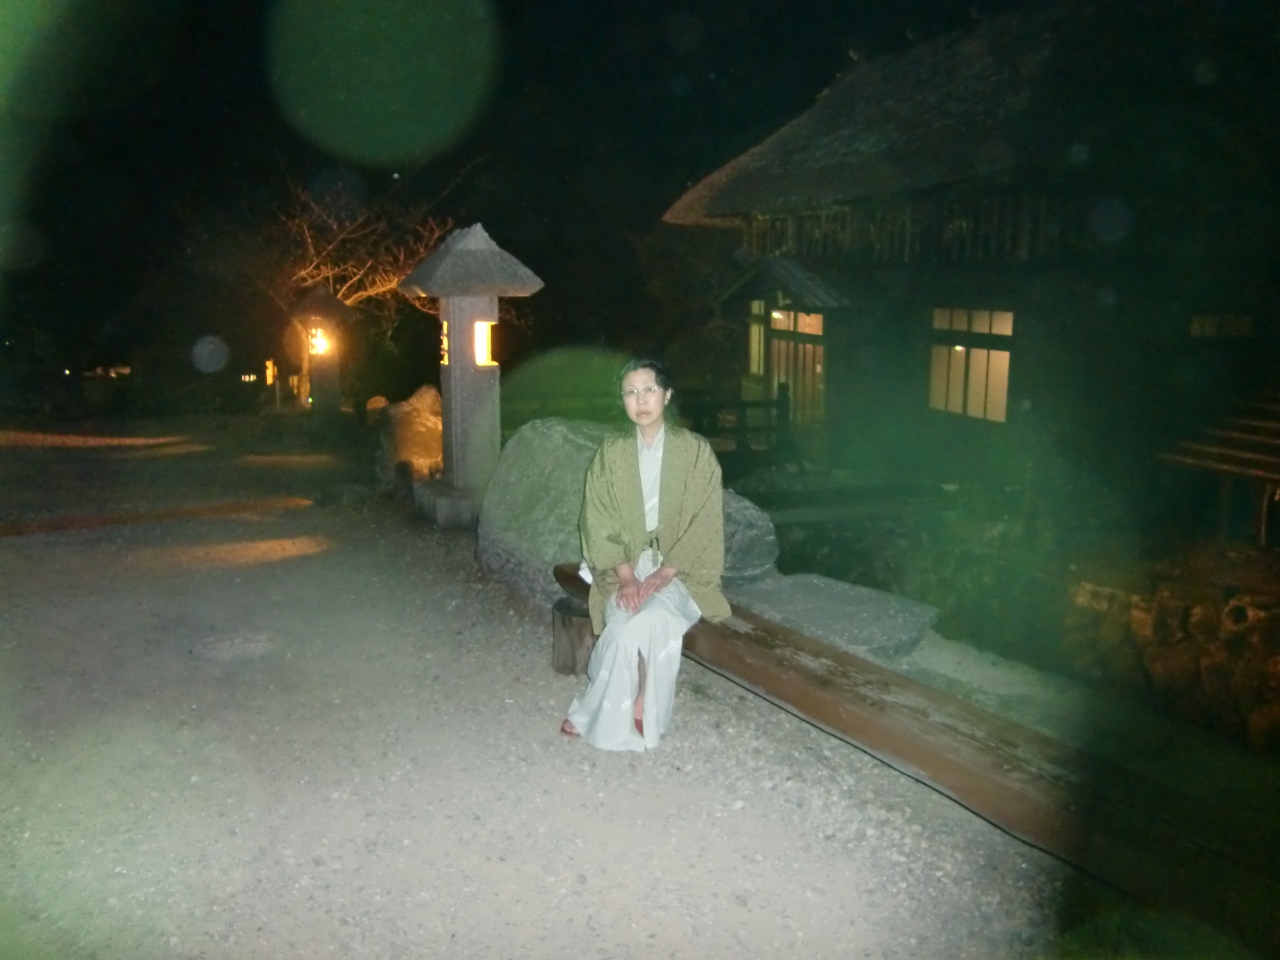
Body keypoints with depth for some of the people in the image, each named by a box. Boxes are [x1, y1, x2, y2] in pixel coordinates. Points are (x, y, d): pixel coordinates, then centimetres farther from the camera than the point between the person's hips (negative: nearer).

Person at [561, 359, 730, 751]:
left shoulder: (696, 451, -3)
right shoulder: (610, 453, 4)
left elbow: (704, 523, -7)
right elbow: (600, 523, 0)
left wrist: (663, 574, -17)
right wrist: (626, 576, -15)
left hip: (681, 571, -1)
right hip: (624, 568, 2)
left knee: (650, 620, -31)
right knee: (634, 625, -30)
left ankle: (596, 713, -11)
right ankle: (638, 710, -10)